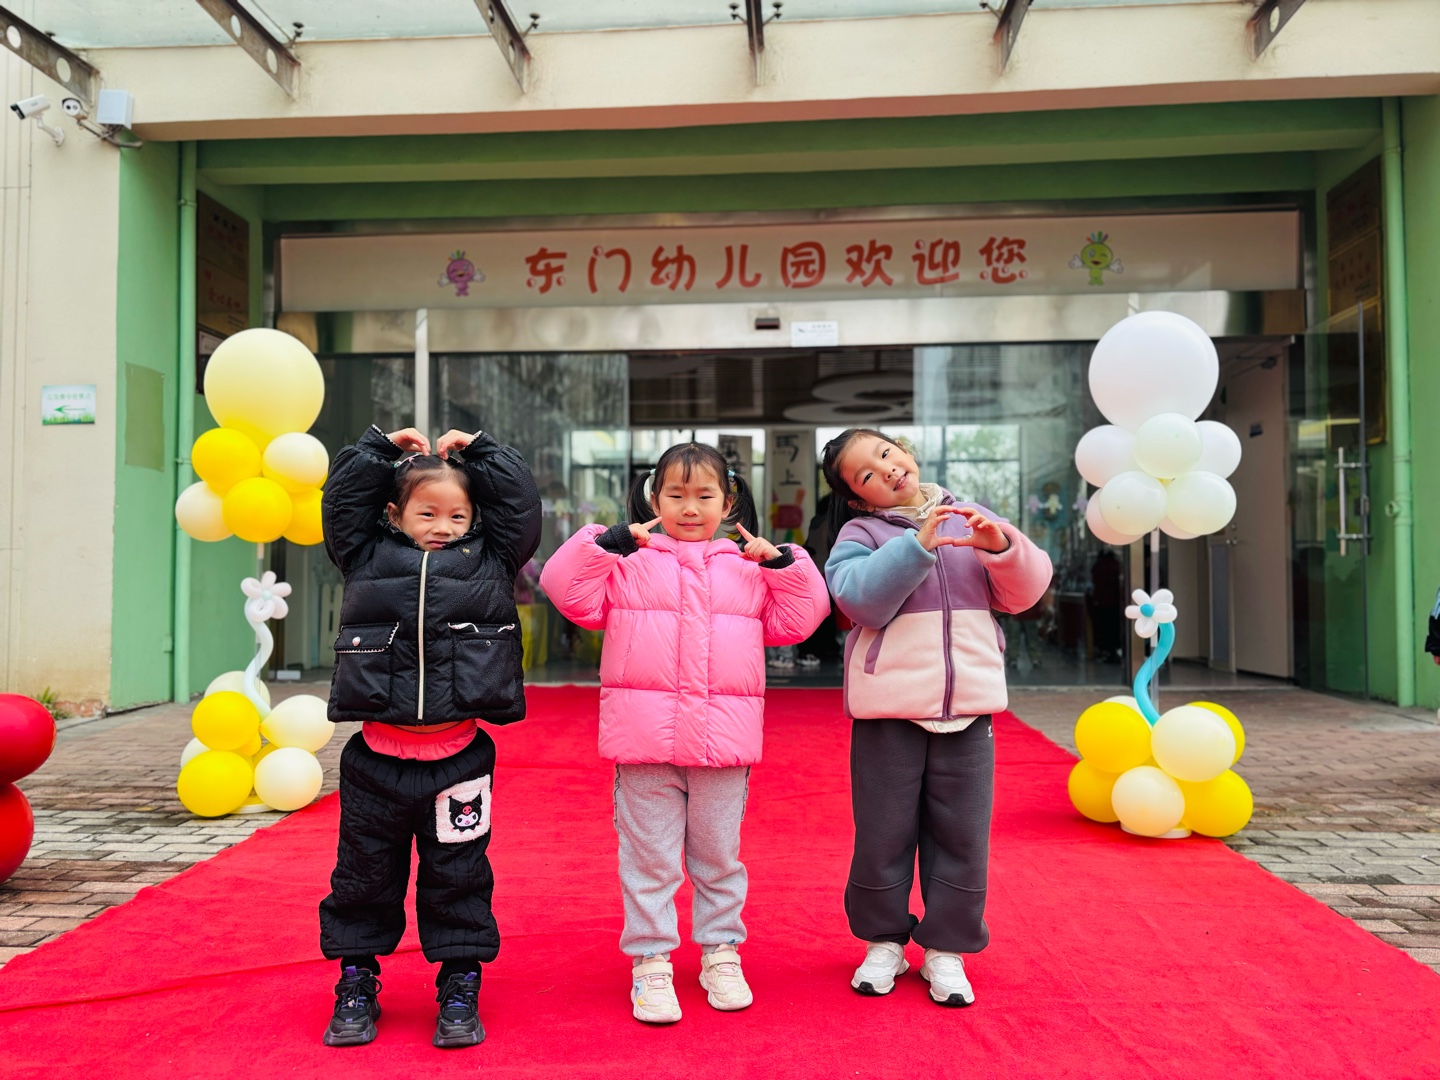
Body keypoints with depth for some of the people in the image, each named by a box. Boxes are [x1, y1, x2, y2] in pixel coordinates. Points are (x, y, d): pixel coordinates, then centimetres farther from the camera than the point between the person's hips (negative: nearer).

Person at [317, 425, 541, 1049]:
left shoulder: (490, 559, 7)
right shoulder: (368, 557, 8)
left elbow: (521, 504, 7)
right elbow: (341, 501, 9)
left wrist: (478, 450, 13)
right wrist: (384, 447, 11)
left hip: (458, 759, 0)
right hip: (378, 758, 1)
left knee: (459, 878, 10)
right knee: (364, 875, 12)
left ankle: (460, 988, 24)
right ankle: (356, 984, 29)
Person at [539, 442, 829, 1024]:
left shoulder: (747, 568, 11)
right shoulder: (627, 561, 4)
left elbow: (794, 622, 10)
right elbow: (571, 594, -5)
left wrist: (782, 565, 0)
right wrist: (608, 542, -12)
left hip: (723, 739, 2)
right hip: (644, 736, -2)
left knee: (719, 856, 15)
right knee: (649, 858, 7)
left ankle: (721, 953, 32)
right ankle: (650, 962, 21)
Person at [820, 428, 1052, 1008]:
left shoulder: (970, 520, 9)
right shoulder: (860, 534, 0)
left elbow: (1025, 591, 5)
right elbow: (863, 598, -18)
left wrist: (1001, 547, -14)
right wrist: (918, 543, -24)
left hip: (967, 708, 3)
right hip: (889, 710, -2)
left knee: (961, 835, 8)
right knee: (883, 834, 7)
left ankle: (945, 950, 25)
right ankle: (883, 943, 27)